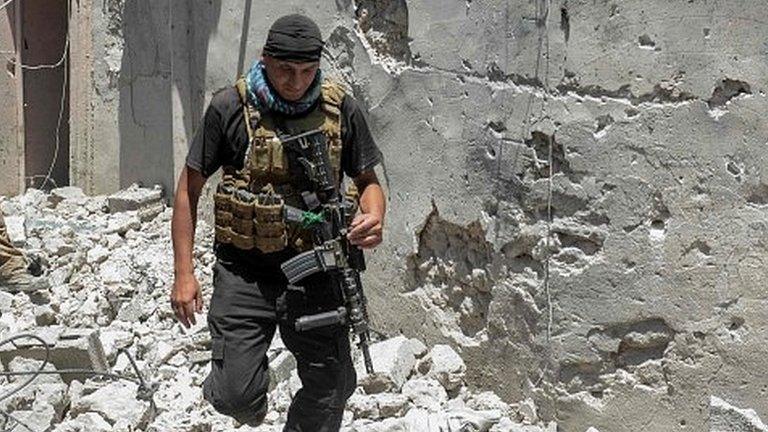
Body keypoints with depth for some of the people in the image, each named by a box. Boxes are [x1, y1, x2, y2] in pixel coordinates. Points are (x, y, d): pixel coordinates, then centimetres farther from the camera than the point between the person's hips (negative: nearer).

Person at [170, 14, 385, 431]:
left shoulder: (341, 110, 1)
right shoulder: (230, 108, -5)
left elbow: (368, 180, 11)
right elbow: (190, 187, 1)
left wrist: (373, 217, -13)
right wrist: (183, 273, -3)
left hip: (314, 270, 2)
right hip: (244, 271, -2)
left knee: (331, 390, 5)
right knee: (237, 396, -6)